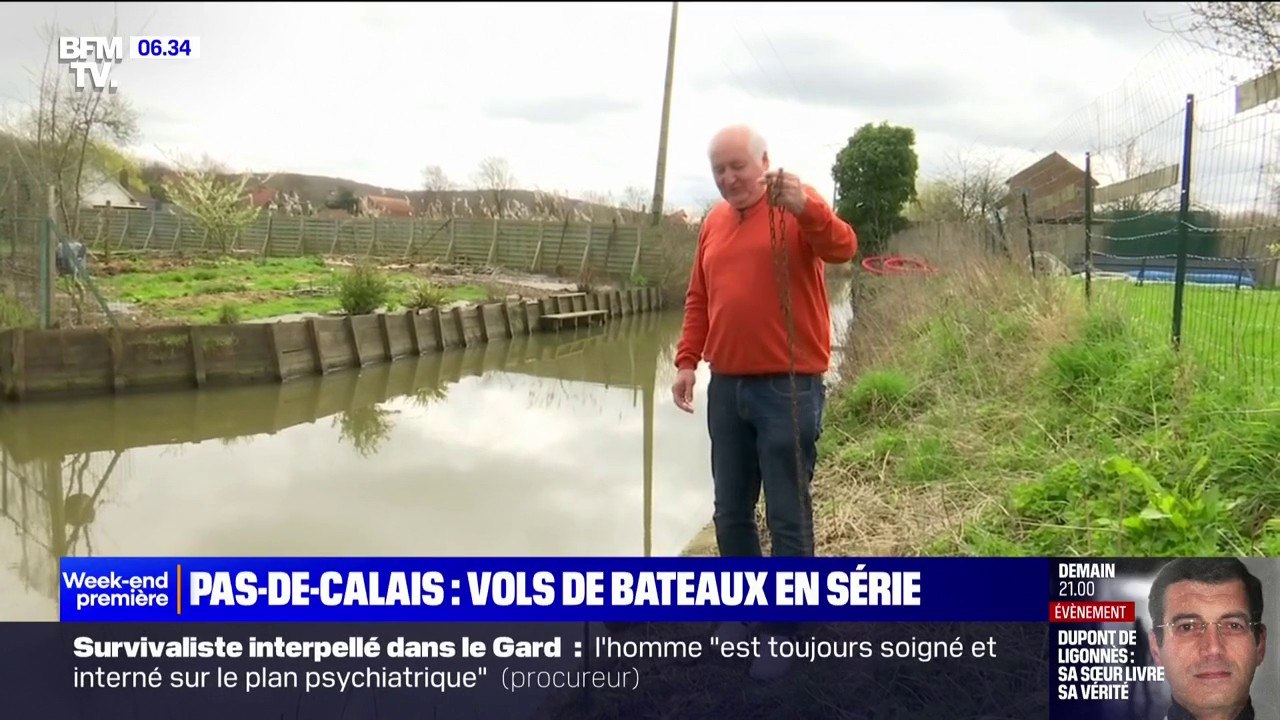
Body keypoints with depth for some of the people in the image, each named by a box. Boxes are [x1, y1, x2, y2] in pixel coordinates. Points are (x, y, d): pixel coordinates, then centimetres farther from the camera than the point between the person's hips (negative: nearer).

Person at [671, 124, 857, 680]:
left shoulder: (797, 207, -5)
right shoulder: (713, 223, 13)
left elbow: (842, 248, -24)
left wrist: (805, 208, -42)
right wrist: (687, 360, 9)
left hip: (789, 388, -6)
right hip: (726, 387, 6)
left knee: (787, 516, 1)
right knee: (731, 511, 15)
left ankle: (785, 630, 12)